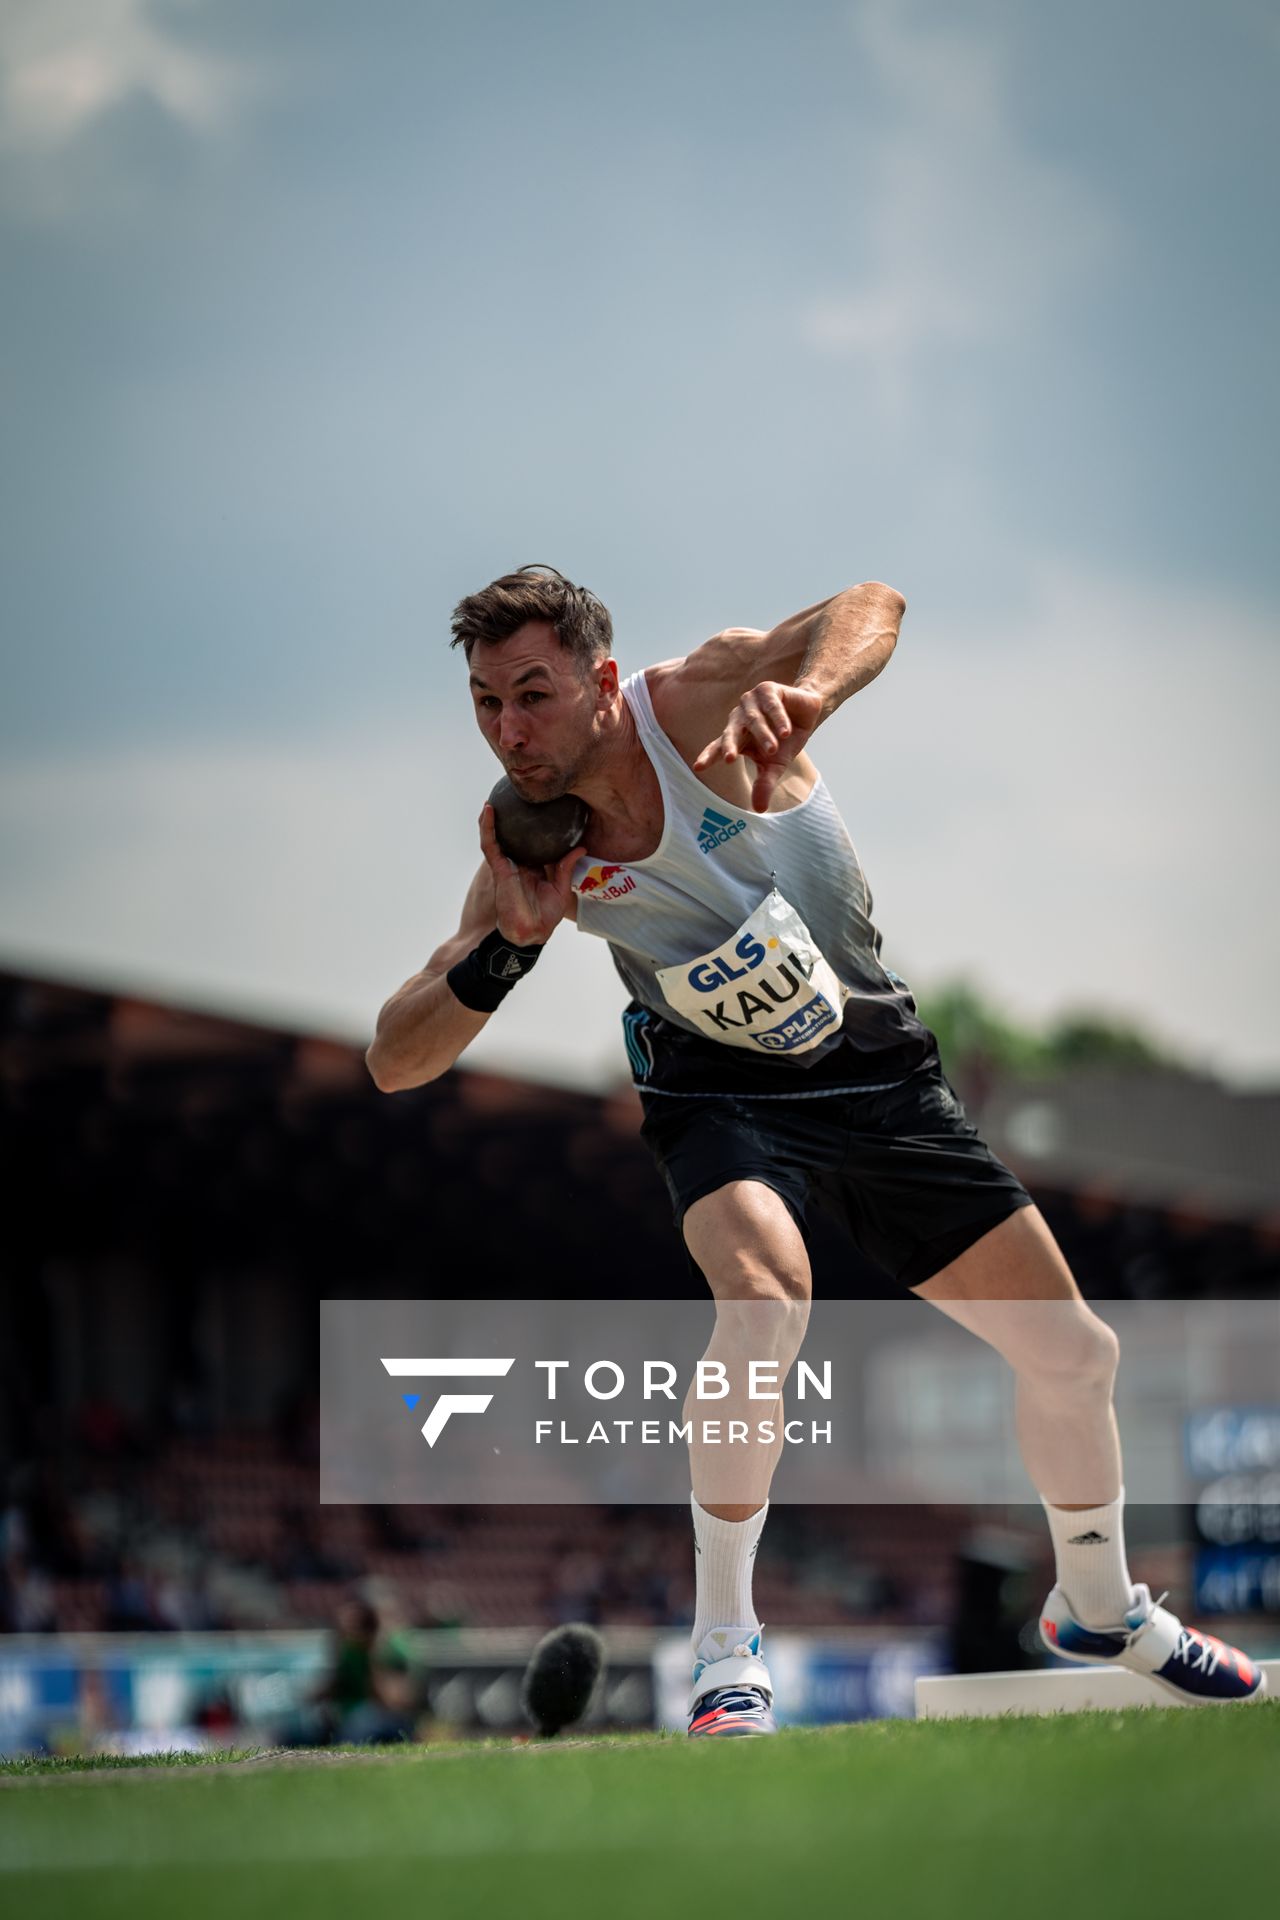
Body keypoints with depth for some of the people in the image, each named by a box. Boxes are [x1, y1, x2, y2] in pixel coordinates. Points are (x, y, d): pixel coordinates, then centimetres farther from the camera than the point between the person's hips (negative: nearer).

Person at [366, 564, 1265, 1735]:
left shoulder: (704, 702, -21)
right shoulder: (526, 851, -14)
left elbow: (869, 611, -40)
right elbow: (395, 1065, -13)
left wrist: (800, 696, -61)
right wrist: (505, 950, -30)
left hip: (879, 1074, 1)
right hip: (721, 1093, -1)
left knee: (1074, 1354, 6)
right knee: (764, 1298, -35)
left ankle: (1100, 1610, 34)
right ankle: (724, 1647, -20)